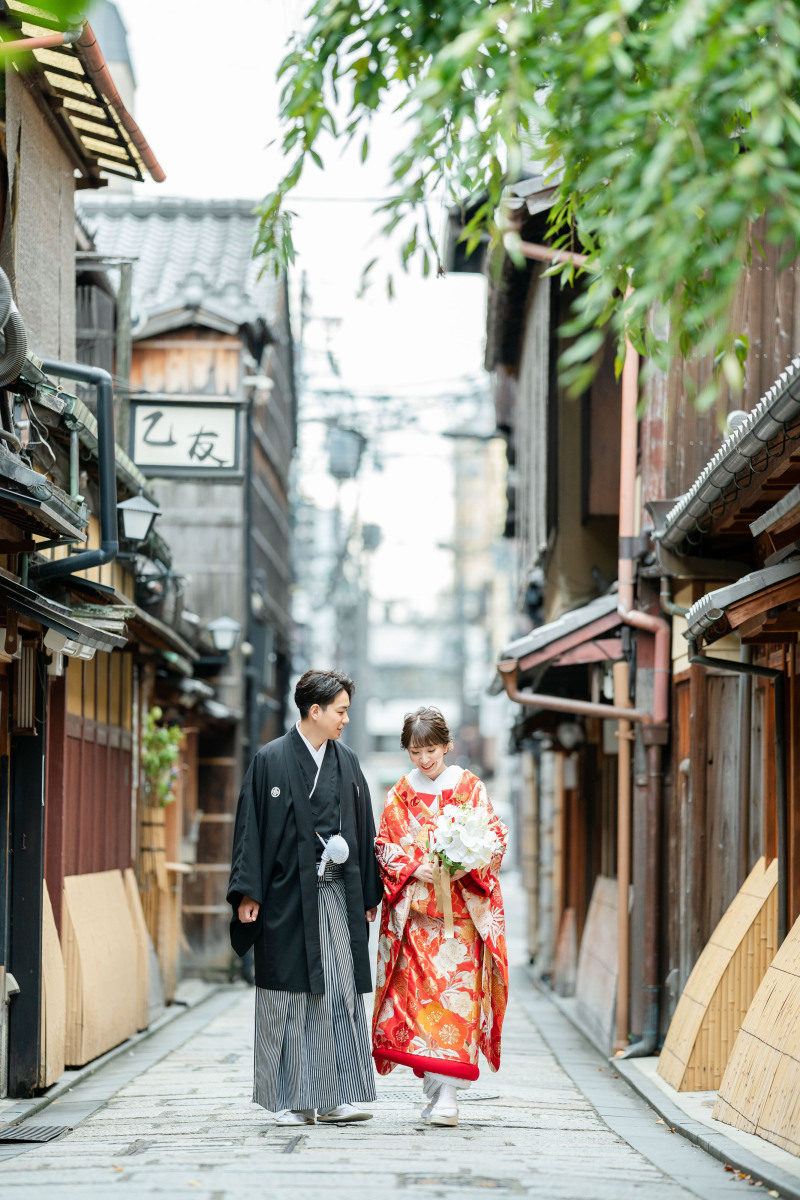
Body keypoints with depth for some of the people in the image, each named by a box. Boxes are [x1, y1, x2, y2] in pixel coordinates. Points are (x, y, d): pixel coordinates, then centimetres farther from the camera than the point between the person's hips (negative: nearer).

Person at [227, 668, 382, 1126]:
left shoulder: (347, 763, 11)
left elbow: (364, 830, 14)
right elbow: (252, 827, -6)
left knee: (342, 993, 1)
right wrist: (248, 892, -12)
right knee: (290, 997, 0)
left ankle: (336, 1097, 6)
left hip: (338, 896, 4)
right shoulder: (271, 760, -3)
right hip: (288, 896, -4)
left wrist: (370, 895, 12)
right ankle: (291, 1101, 7)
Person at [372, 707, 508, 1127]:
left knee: (456, 991, -11)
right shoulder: (401, 792, 11)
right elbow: (385, 844, 7)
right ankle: (435, 1089, 5)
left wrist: (465, 865, -14)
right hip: (414, 910, 2)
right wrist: (414, 867, -11)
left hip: (461, 908, -2)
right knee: (418, 993, -3)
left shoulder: (470, 787, 6)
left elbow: (496, 839, 3)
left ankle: (446, 1095, -15)